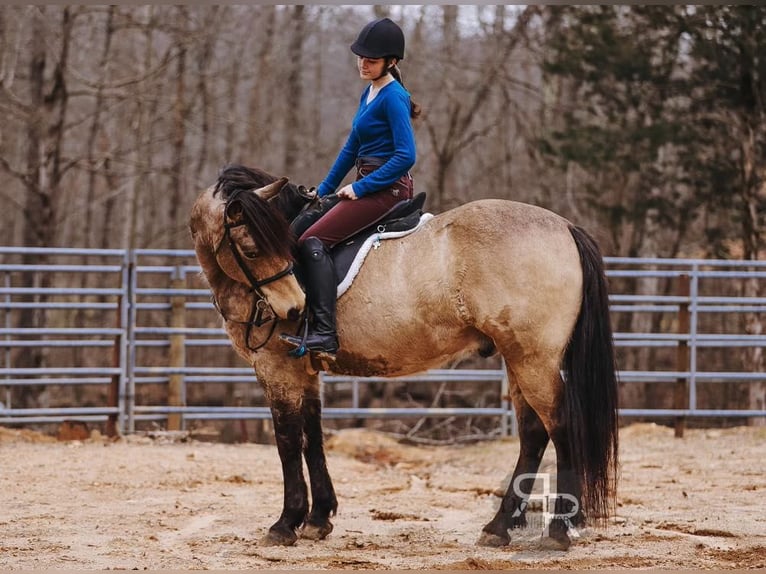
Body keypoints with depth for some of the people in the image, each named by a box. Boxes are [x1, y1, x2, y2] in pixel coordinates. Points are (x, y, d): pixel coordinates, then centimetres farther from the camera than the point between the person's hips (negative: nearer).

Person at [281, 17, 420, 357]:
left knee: (313, 241, -22)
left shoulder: (392, 98, -14)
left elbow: (405, 156, -21)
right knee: (300, 228, 15)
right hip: (369, 188, 11)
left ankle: (324, 334, -29)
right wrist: (325, 188, 23)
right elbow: (352, 147, 24)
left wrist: (360, 188, -19)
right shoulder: (370, 93, 16)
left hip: (387, 188, -11)